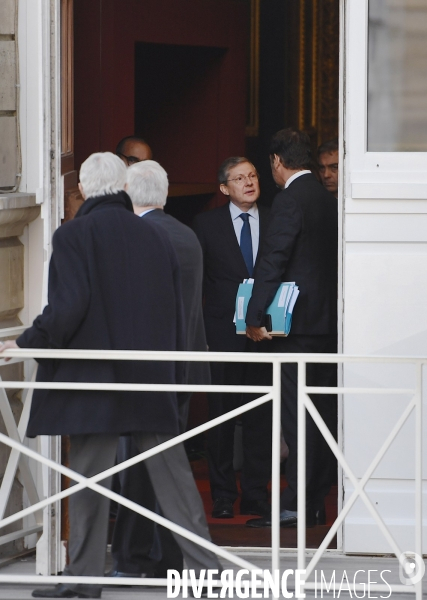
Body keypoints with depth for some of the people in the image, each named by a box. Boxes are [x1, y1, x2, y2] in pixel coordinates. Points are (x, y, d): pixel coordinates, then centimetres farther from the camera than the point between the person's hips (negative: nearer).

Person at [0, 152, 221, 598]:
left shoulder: (74, 235, -9)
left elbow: (68, 306, -17)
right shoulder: (155, 237, 7)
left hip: (93, 379, -4)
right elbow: (175, 314, 10)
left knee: (88, 476, 2)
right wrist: (172, 374, 18)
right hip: (153, 379, 5)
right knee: (171, 473, 7)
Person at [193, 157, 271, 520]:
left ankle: (256, 495, 10)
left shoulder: (274, 222, 8)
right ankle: (223, 496, 8)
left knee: (260, 415, 3)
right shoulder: (207, 224, 6)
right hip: (223, 331, -1)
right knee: (222, 413, 1)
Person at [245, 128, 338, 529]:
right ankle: (316, 503, 14)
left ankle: (296, 504, -10)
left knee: (296, 414, -8)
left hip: (297, 322, -8)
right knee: (322, 414, 10)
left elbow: (273, 259, -16)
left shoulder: (290, 200, -12)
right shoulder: (327, 199, 14)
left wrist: (255, 316, -13)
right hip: (327, 321, 8)